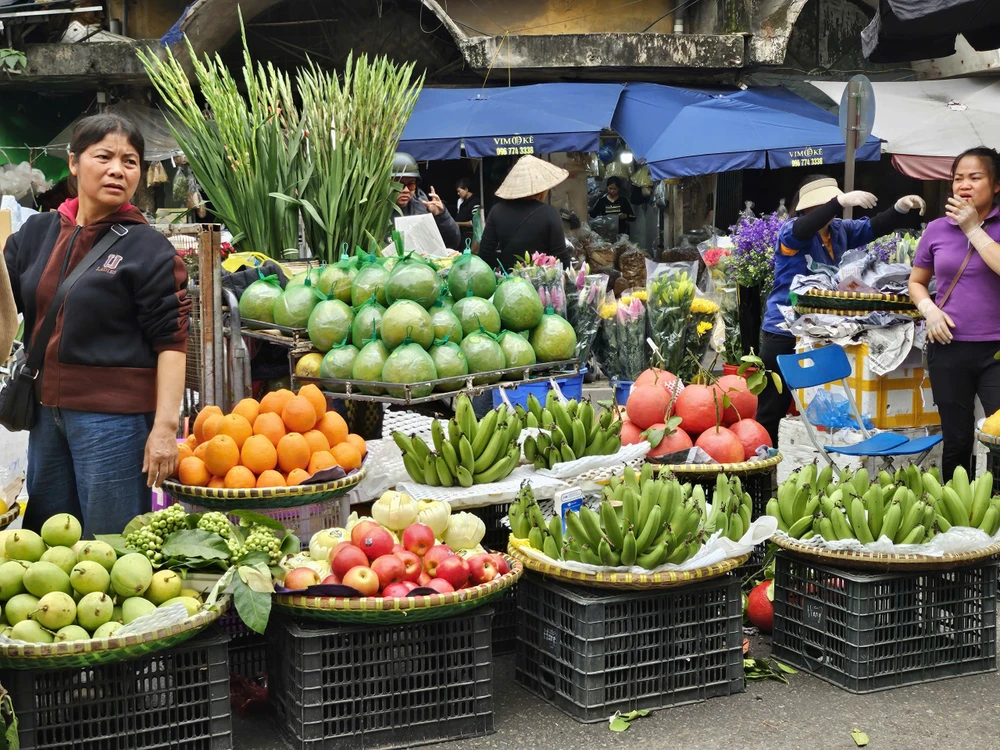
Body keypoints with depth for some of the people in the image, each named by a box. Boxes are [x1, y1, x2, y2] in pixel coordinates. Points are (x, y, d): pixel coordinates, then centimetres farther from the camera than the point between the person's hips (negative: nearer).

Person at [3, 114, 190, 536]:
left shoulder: (148, 248, -7)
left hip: (113, 416, -6)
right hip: (48, 410, 6)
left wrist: (165, 426, -18)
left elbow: (172, 341, -10)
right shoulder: (37, 233, 9)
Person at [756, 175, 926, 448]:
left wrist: (900, 208, -18)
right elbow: (804, 228, -35)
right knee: (773, 408, -2)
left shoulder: (840, 230, 8)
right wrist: (841, 201, -48)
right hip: (784, 332, -7)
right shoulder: (791, 231, -13)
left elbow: (875, 228, 3)